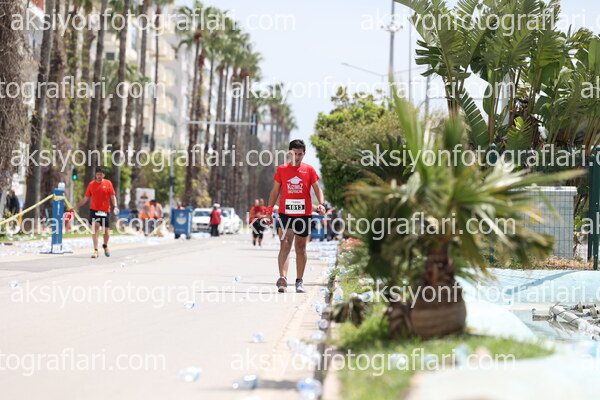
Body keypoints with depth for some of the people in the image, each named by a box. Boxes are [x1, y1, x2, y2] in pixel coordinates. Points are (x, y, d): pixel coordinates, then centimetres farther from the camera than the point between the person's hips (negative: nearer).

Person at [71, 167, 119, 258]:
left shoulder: (108, 183, 1)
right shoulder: (91, 184, 5)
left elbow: (113, 196, 3)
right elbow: (85, 199, 11)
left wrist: (115, 206, -14)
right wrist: (75, 207, 6)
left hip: (105, 211, 0)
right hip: (94, 210, 0)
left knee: (106, 231, 5)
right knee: (95, 228, -14)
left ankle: (105, 246, 35)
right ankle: (95, 250, -11)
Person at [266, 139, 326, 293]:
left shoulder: (309, 170, 6)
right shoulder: (282, 169, 6)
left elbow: (317, 189, 5)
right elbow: (275, 191, 10)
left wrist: (321, 204, -13)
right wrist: (269, 210, 4)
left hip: (304, 214, 1)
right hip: (285, 213, -1)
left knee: (301, 248, 10)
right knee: (285, 244, -16)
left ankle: (299, 281, 19)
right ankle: (283, 278, -27)